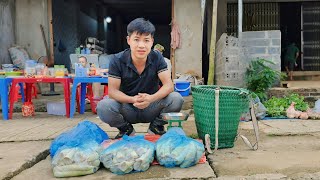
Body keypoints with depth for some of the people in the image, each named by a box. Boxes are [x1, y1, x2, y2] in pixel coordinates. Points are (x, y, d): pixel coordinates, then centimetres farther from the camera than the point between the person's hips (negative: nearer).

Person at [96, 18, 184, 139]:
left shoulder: (157, 57, -10)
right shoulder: (117, 60, -13)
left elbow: (168, 85, -16)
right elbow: (113, 90, -15)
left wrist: (151, 98, -36)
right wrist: (133, 100, -35)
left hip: (151, 108, 1)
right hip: (127, 108, 0)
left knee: (176, 99, -26)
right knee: (103, 106, -31)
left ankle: (156, 126, 4)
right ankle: (126, 128, 3)